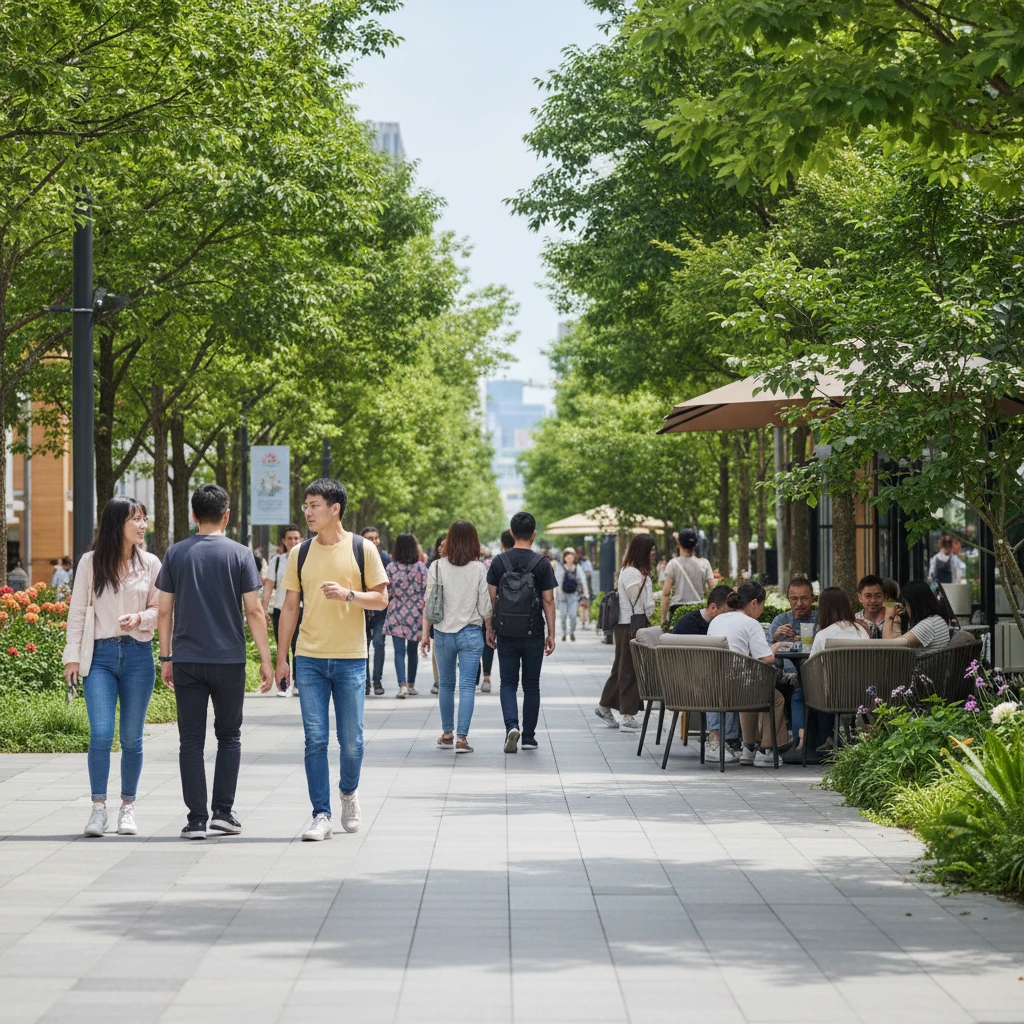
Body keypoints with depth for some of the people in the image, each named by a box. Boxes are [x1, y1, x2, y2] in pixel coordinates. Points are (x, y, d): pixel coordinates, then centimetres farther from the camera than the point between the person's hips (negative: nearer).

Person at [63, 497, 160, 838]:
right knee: (100, 733, -10)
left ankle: (128, 807, 15)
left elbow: (160, 610, 8)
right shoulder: (90, 562, 1)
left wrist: (140, 618, -13)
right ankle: (98, 808, -2)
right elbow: (78, 611, 5)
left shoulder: (150, 564, 3)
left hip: (138, 655, 1)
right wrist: (72, 656, 1)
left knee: (131, 737, 4)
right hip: (101, 655, -1)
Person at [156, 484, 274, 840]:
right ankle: (223, 811, 8)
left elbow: (164, 611, 4)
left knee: (191, 740, 4)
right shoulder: (240, 554, -2)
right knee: (229, 735, 14)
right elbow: (254, 611, -5)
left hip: (186, 660, 1)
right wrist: (266, 660, 0)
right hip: (229, 660, -1)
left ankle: (197, 819, 1)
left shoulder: (176, 554, 3)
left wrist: (166, 657, 12)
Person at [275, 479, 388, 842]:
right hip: (310, 658, 2)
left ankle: (349, 792, 32)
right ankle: (321, 816, 0)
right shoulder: (300, 553, 7)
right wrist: (281, 657, 7)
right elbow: (290, 606, 10)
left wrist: (347, 594, -18)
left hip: (350, 658, -2)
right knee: (315, 739, -3)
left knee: (351, 740, 3)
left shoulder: (362, 550, -1)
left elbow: (381, 599, 0)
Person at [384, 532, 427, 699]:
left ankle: (402, 685, -17)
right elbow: (426, 593, -4)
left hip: (396, 614, -1)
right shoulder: (421, 567, -4)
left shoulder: (390, 567, -5)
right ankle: (411, 685, 24)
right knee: (412, 650, 15)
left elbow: (386, 592, -1)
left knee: (399, 651, -3)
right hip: (416, 615, 1)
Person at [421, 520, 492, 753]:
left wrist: (425, 634, 4)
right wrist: (490, 631, 12)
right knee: (467, 686, 0)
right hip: (471, 633, -1)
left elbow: (428, 604, -3)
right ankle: (462, 737, -8)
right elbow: (485, 606, -3)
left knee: (446, 684, 15)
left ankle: (447, 734, 23)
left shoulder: (437, 567, -4)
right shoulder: (479, 569, -6)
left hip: (443, 633, 2)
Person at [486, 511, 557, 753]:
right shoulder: (542, 563, -5)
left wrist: (490, 629, 10)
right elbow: (548, 601, -4)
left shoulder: (499, 562, -1)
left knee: (508, 683, 7)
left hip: (506, 633, 1)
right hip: (533, 633, -1)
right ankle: (529, 736, 13)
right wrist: (551, 633, 2)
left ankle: (511, 726, -15)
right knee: (531, 685, 10)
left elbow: (491, 598, 1)